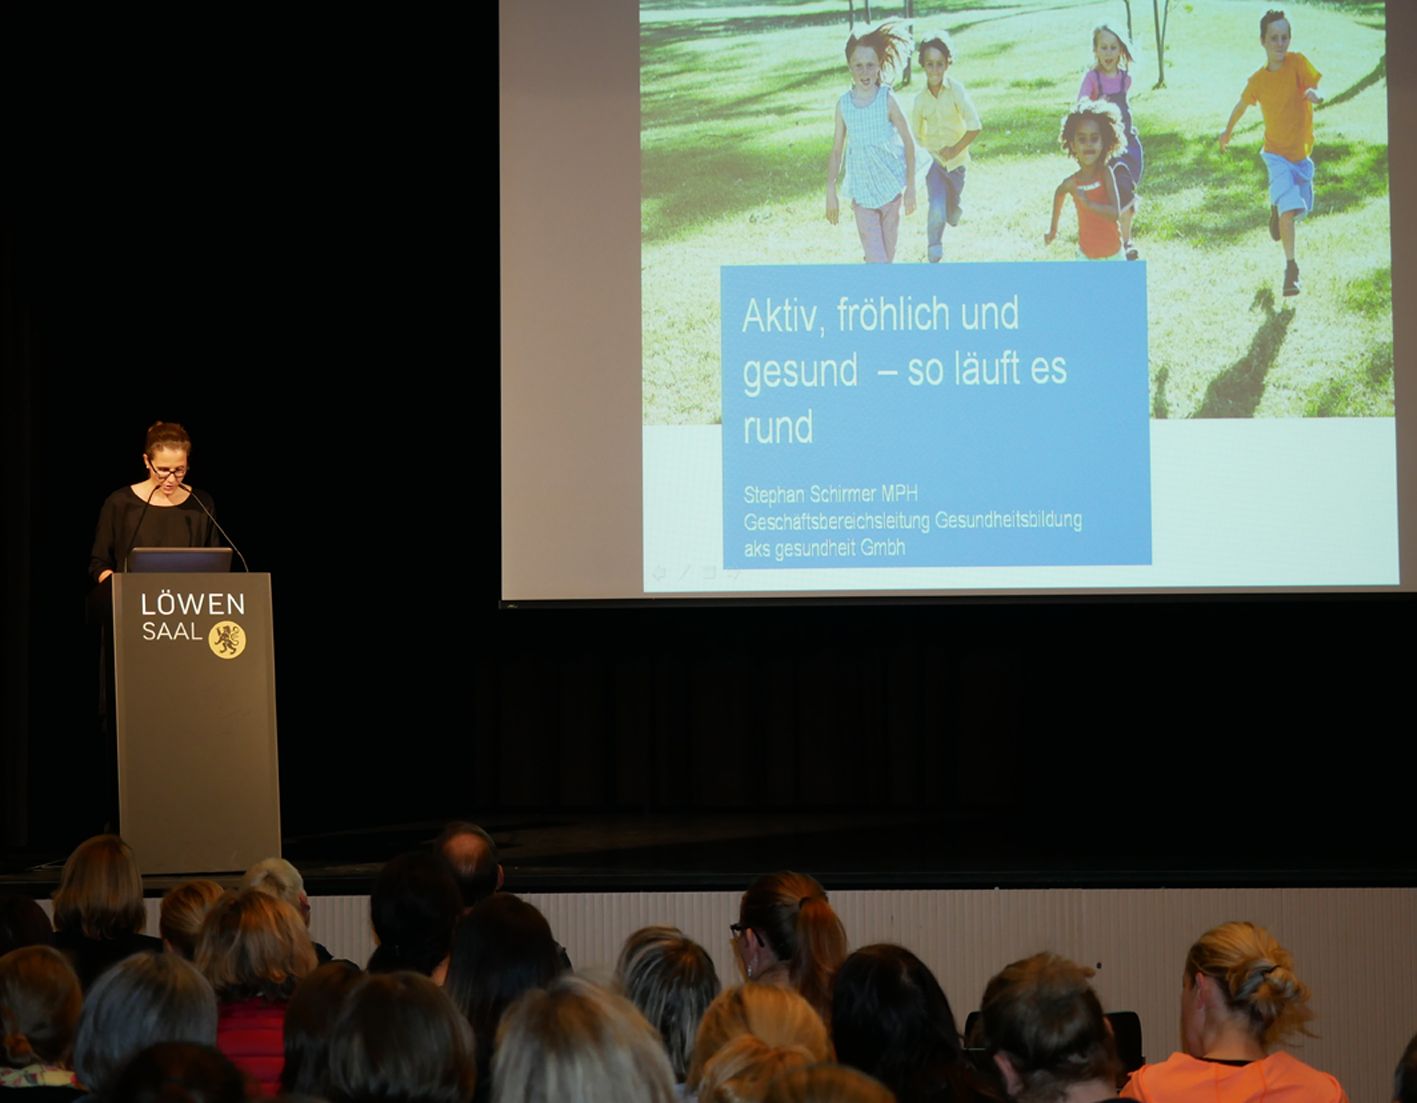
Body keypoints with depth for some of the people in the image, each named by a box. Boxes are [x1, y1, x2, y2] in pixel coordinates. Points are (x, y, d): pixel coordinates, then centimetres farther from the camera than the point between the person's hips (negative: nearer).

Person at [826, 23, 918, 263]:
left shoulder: (887, 100, -10)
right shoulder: (843, 104, -5)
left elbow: (909, 143, -4)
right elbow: (836, 151, 3)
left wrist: (911, 187, -6)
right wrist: (830, 193, 2)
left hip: (890, 186, 0)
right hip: (861, 189, 1)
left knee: (888, 251, 10)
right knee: (875, 255, -6)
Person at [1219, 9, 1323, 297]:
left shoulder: (1297, 63, -13)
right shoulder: (1258, 80, -7)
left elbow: (1315, 89, -22)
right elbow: (1242, 105, 12)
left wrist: (1315, 95, -47)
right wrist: (1228, 131, 26)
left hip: (1302, 150, 1)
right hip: (1277, 152, -1)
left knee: (1297, 209, 17)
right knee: (1289, 209, -17)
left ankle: (1276, 210, 52)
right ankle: (1291, 266, -8)